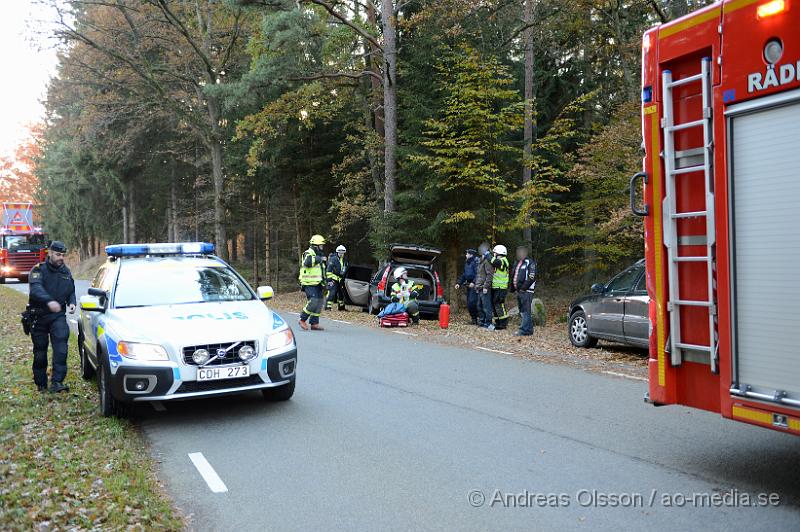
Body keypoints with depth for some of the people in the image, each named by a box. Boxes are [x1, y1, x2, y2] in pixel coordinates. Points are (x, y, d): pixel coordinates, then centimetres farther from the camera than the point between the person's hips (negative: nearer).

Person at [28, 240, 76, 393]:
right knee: (40, 352, 7)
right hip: (39, 316, -2)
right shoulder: (38, 270, -5)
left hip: (58, 315, 2)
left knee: (61, 348, -19)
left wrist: (71, 303, -2)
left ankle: (57, 382, -23)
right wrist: (49, 301, -43)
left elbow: (71, 291, 22)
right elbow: (35, 288, -24)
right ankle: (41, 384, 21)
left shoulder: (66, 272, 11)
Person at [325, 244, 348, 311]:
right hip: (333, 278, -7)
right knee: (332, 293, -15)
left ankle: (341, 307, 26)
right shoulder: (333, 259, -11)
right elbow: (328, 270, -13)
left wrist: (344, 278, 22)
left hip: (340, 279, 7)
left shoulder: (345, 260, 11)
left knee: (341, 293, 13)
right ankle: (328, 306, -14)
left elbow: (345, 270, 25)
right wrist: (329, 279, -18)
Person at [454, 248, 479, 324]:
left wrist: (473, 282, -27)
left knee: (472, 302, -17)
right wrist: (459, 283, 17)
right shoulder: (466, 262, 18)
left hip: (474, 285, -9)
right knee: (469, 303, 8)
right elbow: (464, 274, 25)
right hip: (469, 285, 9)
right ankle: (474, 319, 15)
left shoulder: (476, 261, -9)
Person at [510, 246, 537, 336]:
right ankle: (528, 330, 20)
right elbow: (513, 276, 26)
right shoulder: (517, 263, 19)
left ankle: (524, 330, -10)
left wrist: (523, 288, -18)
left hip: (526, 291, -9)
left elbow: (531, 278, -17)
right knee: (522, 311, 12)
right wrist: (513, 287, 15)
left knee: (525, 311, -9)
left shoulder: (530, 262, -9)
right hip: (519, 291, 9)